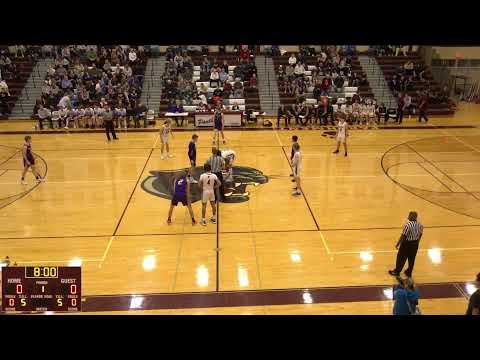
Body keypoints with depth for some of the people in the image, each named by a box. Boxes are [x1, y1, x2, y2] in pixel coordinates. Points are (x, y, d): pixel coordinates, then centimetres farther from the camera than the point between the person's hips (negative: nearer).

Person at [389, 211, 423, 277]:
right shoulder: (420, 225, -4)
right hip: (415, 244, 6)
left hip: (406, 243, -6)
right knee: (412, 259, 18)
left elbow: (403, 236, -21)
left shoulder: (407, 225, -25)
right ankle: (409, 272, 33)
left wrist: (397, 244, -10)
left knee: (401, 258, 11)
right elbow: (420, 235, 7)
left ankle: (396, 272, 26)